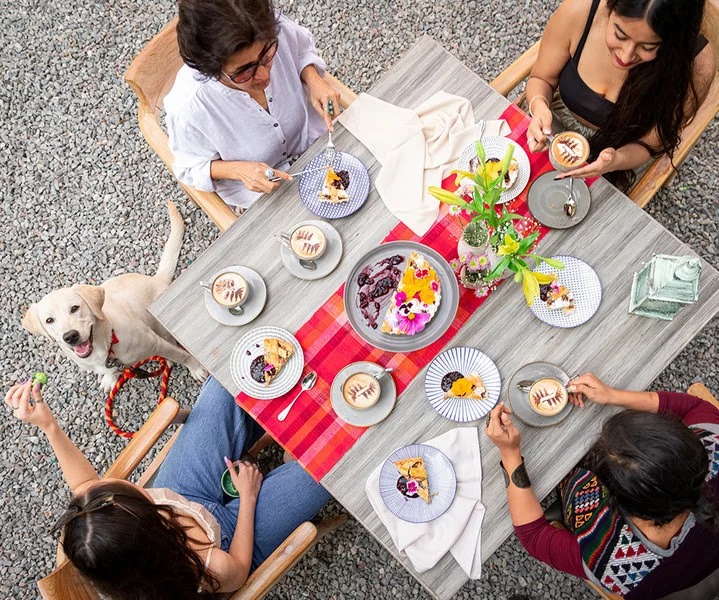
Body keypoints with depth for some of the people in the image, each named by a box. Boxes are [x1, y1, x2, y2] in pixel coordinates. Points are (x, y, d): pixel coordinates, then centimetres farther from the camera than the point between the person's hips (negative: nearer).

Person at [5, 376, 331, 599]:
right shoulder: (209, 571, -43)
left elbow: (84, 482, -9)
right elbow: (239, 570, -18)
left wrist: (48, 425, -15)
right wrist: (248, 497, -9)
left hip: (182, 498, 4)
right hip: (236, 533, -4)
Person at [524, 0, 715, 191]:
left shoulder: (695, 63, -32)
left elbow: (648, 144, -20)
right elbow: (542, 78, -12)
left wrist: (615, 161, -43)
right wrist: (539, 107, -36)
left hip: (622, 150, -1)